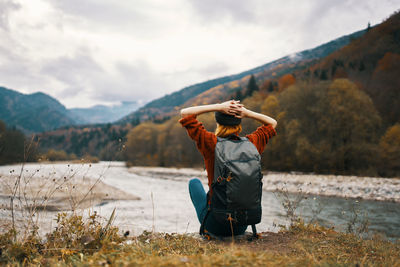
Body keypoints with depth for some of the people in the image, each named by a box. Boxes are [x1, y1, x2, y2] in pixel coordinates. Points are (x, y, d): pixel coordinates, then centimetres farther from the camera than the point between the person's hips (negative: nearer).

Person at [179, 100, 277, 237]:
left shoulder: (211, 143, -18)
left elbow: (185, 113, -10)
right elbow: (272, 123, 11)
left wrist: (219, 107, -15)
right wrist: (246, 112, -5)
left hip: (215, 224, -3)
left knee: (194, 182, 26)